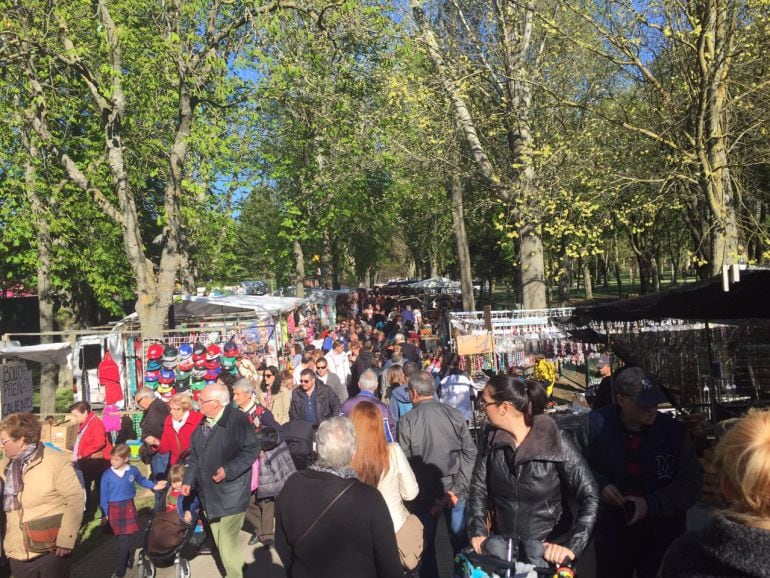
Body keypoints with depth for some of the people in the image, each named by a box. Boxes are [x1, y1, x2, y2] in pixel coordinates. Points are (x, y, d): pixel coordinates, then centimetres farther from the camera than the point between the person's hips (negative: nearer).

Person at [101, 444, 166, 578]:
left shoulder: (133, 470, -6)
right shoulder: (107, 475, -10)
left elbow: (142, 480, 15)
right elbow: (104, 496, -2)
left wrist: (154, 486, 4)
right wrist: (105, 514, 1)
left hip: (128, 506, 0)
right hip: (113, 508, 0)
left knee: (123, 538, 2)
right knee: (121, 538, 8)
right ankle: (127, 558, 30)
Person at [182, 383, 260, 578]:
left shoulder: (238, 419, -17)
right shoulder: (203, 423, 9)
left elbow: (251, 450, -18)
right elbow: (194, 456, 15)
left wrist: (228, 470, -23)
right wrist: (189, 480, 7)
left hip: (230, 496, -8)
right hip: (210, 494, 8)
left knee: (228, 543, -4)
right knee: (220, 541, 17)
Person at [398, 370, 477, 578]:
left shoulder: (406, 421, -12)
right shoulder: (454, 414, -7)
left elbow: (405, 461, -11)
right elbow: (470, 452, -8)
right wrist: (457, 488, -7)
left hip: (425, 493, -1)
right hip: (454, 490, 2)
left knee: (426, 544, 16)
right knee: (460, 540, 17)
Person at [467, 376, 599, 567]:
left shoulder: (556, 442, -18)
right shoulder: (492, 439, -7)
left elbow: (590, 496, -15)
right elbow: (478, 488, -1)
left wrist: (572, 545, -22)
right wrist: (478, 531, -12)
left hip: (545, 553, -4)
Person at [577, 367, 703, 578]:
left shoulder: (672, 429, -14)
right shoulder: (597, 424, -15)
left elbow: (691, 482, -6)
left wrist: (651, 504, -18)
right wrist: (599, 485, -18)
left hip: (662, 534, 0)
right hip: (611, 531, 0)